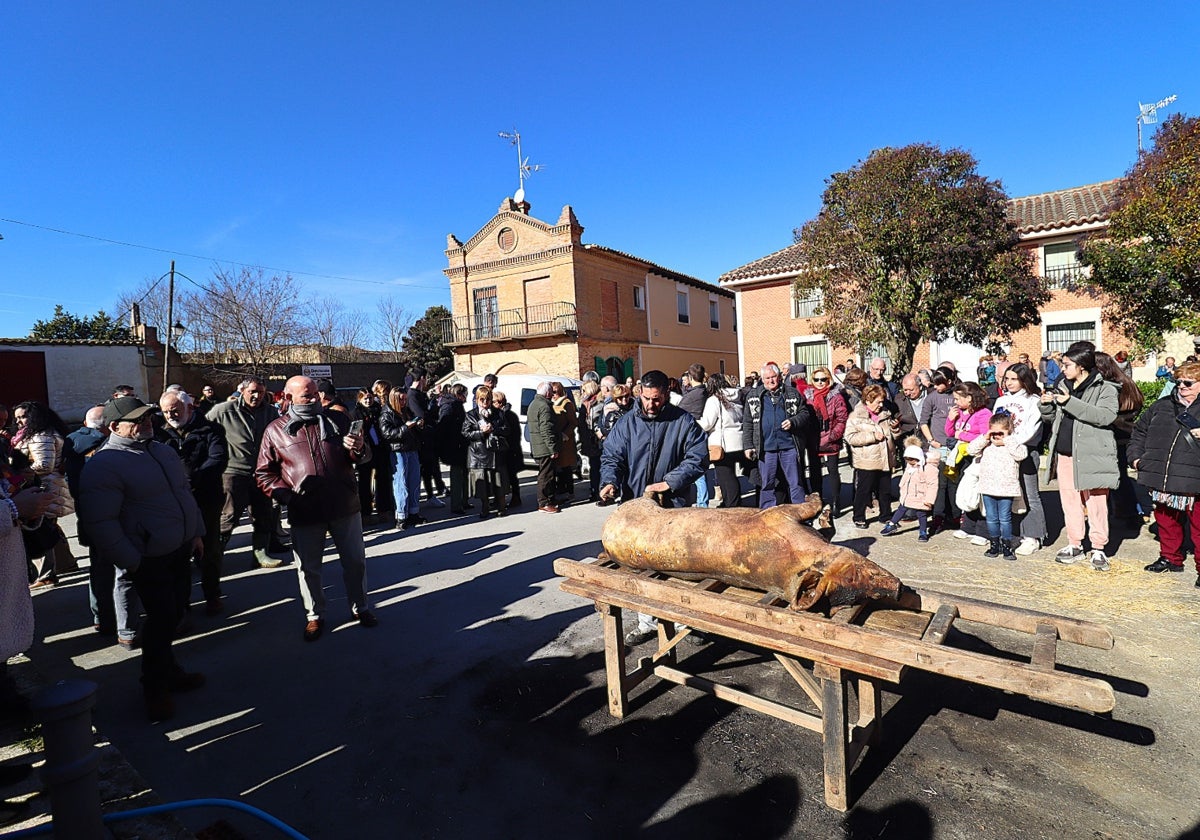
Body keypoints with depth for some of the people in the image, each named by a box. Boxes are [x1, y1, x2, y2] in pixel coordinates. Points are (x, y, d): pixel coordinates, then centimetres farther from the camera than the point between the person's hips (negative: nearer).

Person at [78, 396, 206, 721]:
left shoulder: (163, 451, 9)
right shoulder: (103, 465, -17)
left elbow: (185, 493, 18)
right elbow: (100, 523, -20)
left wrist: (197, 533, 14)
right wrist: (132, 563, -18)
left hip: (181, 551, 7)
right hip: (150, 561, -7)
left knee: (174, 615, 17)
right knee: (162, 621, 0)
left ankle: (167, 670, 37)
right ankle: (155, 688, 22)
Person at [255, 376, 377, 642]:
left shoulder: (338, 420, 5)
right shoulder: (275, 430, 2)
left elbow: (362, 457, 10)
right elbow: (264, 474, 5)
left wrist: (359, 449, -14)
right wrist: (286, 496, -11)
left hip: (345, 507, 1)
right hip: (304, 513, -1)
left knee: (355, 561, 11)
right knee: (308, 568, 12)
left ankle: (360, 608, 31)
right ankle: (315, 616, 31)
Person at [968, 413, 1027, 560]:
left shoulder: (1013, 444, -1)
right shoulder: (986, 445, 7)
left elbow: (1022, 454, -19)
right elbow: (971, 449, -3)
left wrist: (1006, 441, -15)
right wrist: (984, 439, -9)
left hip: (1007, 489, -3)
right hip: (988, 488, 3)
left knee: (1005, 519, 3)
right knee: (991, 518, 11)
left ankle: (1006, 546, 14)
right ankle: (994, 544, 22)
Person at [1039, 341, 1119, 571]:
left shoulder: (1105, 388, -4)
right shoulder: (1063, 386, 13)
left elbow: (1106, 416, -21)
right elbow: (1050, 418, 20)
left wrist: (1070, 402, -26)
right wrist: (1046, 405, -1)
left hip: (1091, 455, -6)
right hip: (1064, 455, 6)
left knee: (1096, 503, 1)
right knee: (1070, 501, 12)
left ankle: (1098, 549, 11)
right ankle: (1075, 544, 23)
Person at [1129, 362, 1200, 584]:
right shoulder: (1161, 406, 12)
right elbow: (1139, 430, 20)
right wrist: (1136, 456, 10)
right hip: (1161, 479, 5)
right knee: (1166, 521, 17)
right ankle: (1170, 558, 31)